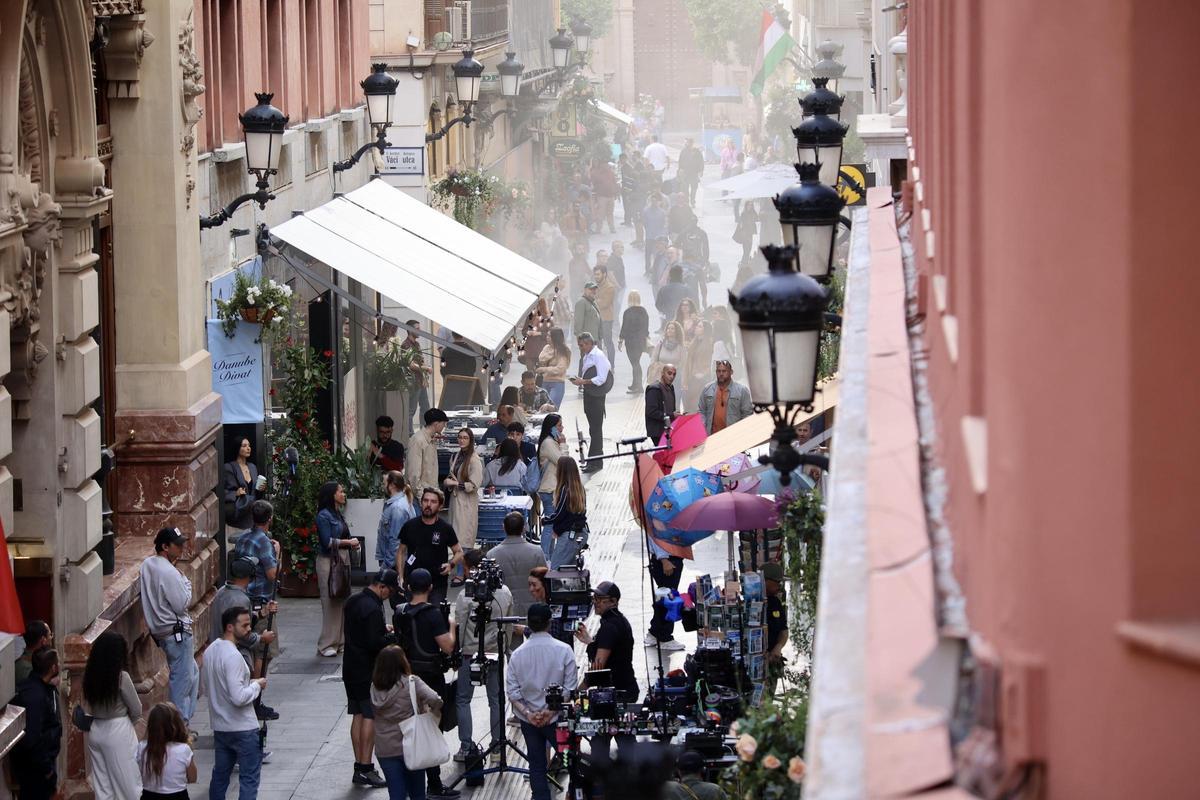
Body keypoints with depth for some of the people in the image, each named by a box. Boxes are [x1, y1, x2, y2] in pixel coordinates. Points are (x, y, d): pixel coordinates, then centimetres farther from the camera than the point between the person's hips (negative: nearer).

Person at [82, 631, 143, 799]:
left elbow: (87, 706, 4)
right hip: (117, 733, -6)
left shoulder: (90, 675, -2)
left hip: (96, 731, 6)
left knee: (101, 785, 12)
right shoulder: (121, 677, -17)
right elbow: (136, 710, -8)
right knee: (130, 785, 4)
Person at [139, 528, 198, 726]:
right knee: (183, 678, -2)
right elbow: (181, 604, -20)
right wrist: (185, 581, -8)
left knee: (192, 673, 20)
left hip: (160, 630, 10)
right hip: (176, 631, -10)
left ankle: (185, 718, 24)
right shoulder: (169, 572, -21)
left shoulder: (147, 565, 7)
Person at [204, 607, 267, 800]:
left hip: (219, 727, 8)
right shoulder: (233, 657, -23)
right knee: (249, 779, -1)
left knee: (220, 775, 17)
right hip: (243, 728, -8)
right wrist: (256, 685, -10)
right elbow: (239, 697, -28)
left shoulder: (210, 651, 5)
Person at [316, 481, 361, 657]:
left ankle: (338, 642, 12)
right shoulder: (324, 516, -10)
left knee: (340, 602, 8)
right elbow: (327, 542, -17)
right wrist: (348, 542, -10)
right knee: (330, 603, -7)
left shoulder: (338, 515, 16)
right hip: (328, 561, -8)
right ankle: (326, 645, -2)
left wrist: (353, 543, 3)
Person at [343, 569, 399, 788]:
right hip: (368, 670, -9)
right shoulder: (372, 609, -21)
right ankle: (366, 769, -5)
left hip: (350, 668, 9)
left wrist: (383, 629, 14)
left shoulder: (353, 602, 9)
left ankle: (359, 766, 14)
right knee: (370, 716, -5)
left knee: (358, 715, 11)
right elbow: (375, 643, -24)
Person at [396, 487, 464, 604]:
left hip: (437, 586, -1)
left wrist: (451, 564, -12)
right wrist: (400, 577, 3)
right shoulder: (409, 526, 4)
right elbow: (401, 551, 12)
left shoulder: (445, 529, 1)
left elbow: (459, 553, 10)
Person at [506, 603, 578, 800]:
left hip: (528, 719, 2)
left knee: (536, 765, 10)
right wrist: (552, 710, -11)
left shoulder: (518, 654, -6)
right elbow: (570, 688, -12)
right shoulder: (563, 651, -12)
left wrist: (527, 713, -9)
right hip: (556, 718, -2)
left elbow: (512, 692, -7)